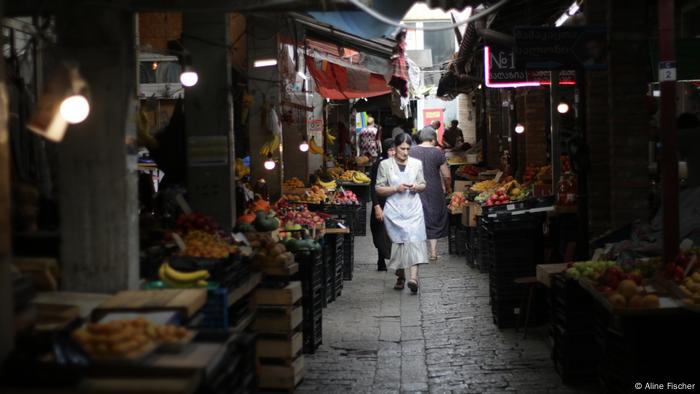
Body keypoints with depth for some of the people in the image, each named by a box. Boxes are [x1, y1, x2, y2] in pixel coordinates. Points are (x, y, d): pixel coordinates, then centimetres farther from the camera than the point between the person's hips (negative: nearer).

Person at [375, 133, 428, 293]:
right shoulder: (385, 165, 2)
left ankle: (414, 277, -22)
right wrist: (396, 188, -13)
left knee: (414, 239, -13)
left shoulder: (417, 163, 9)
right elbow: (379, 189, 2)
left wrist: (417, 187, -5)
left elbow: (423, 185, 18)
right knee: (399, 241, 0)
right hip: (394, 211, -1)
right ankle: (400, 276, 19)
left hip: (413, 209, 1)